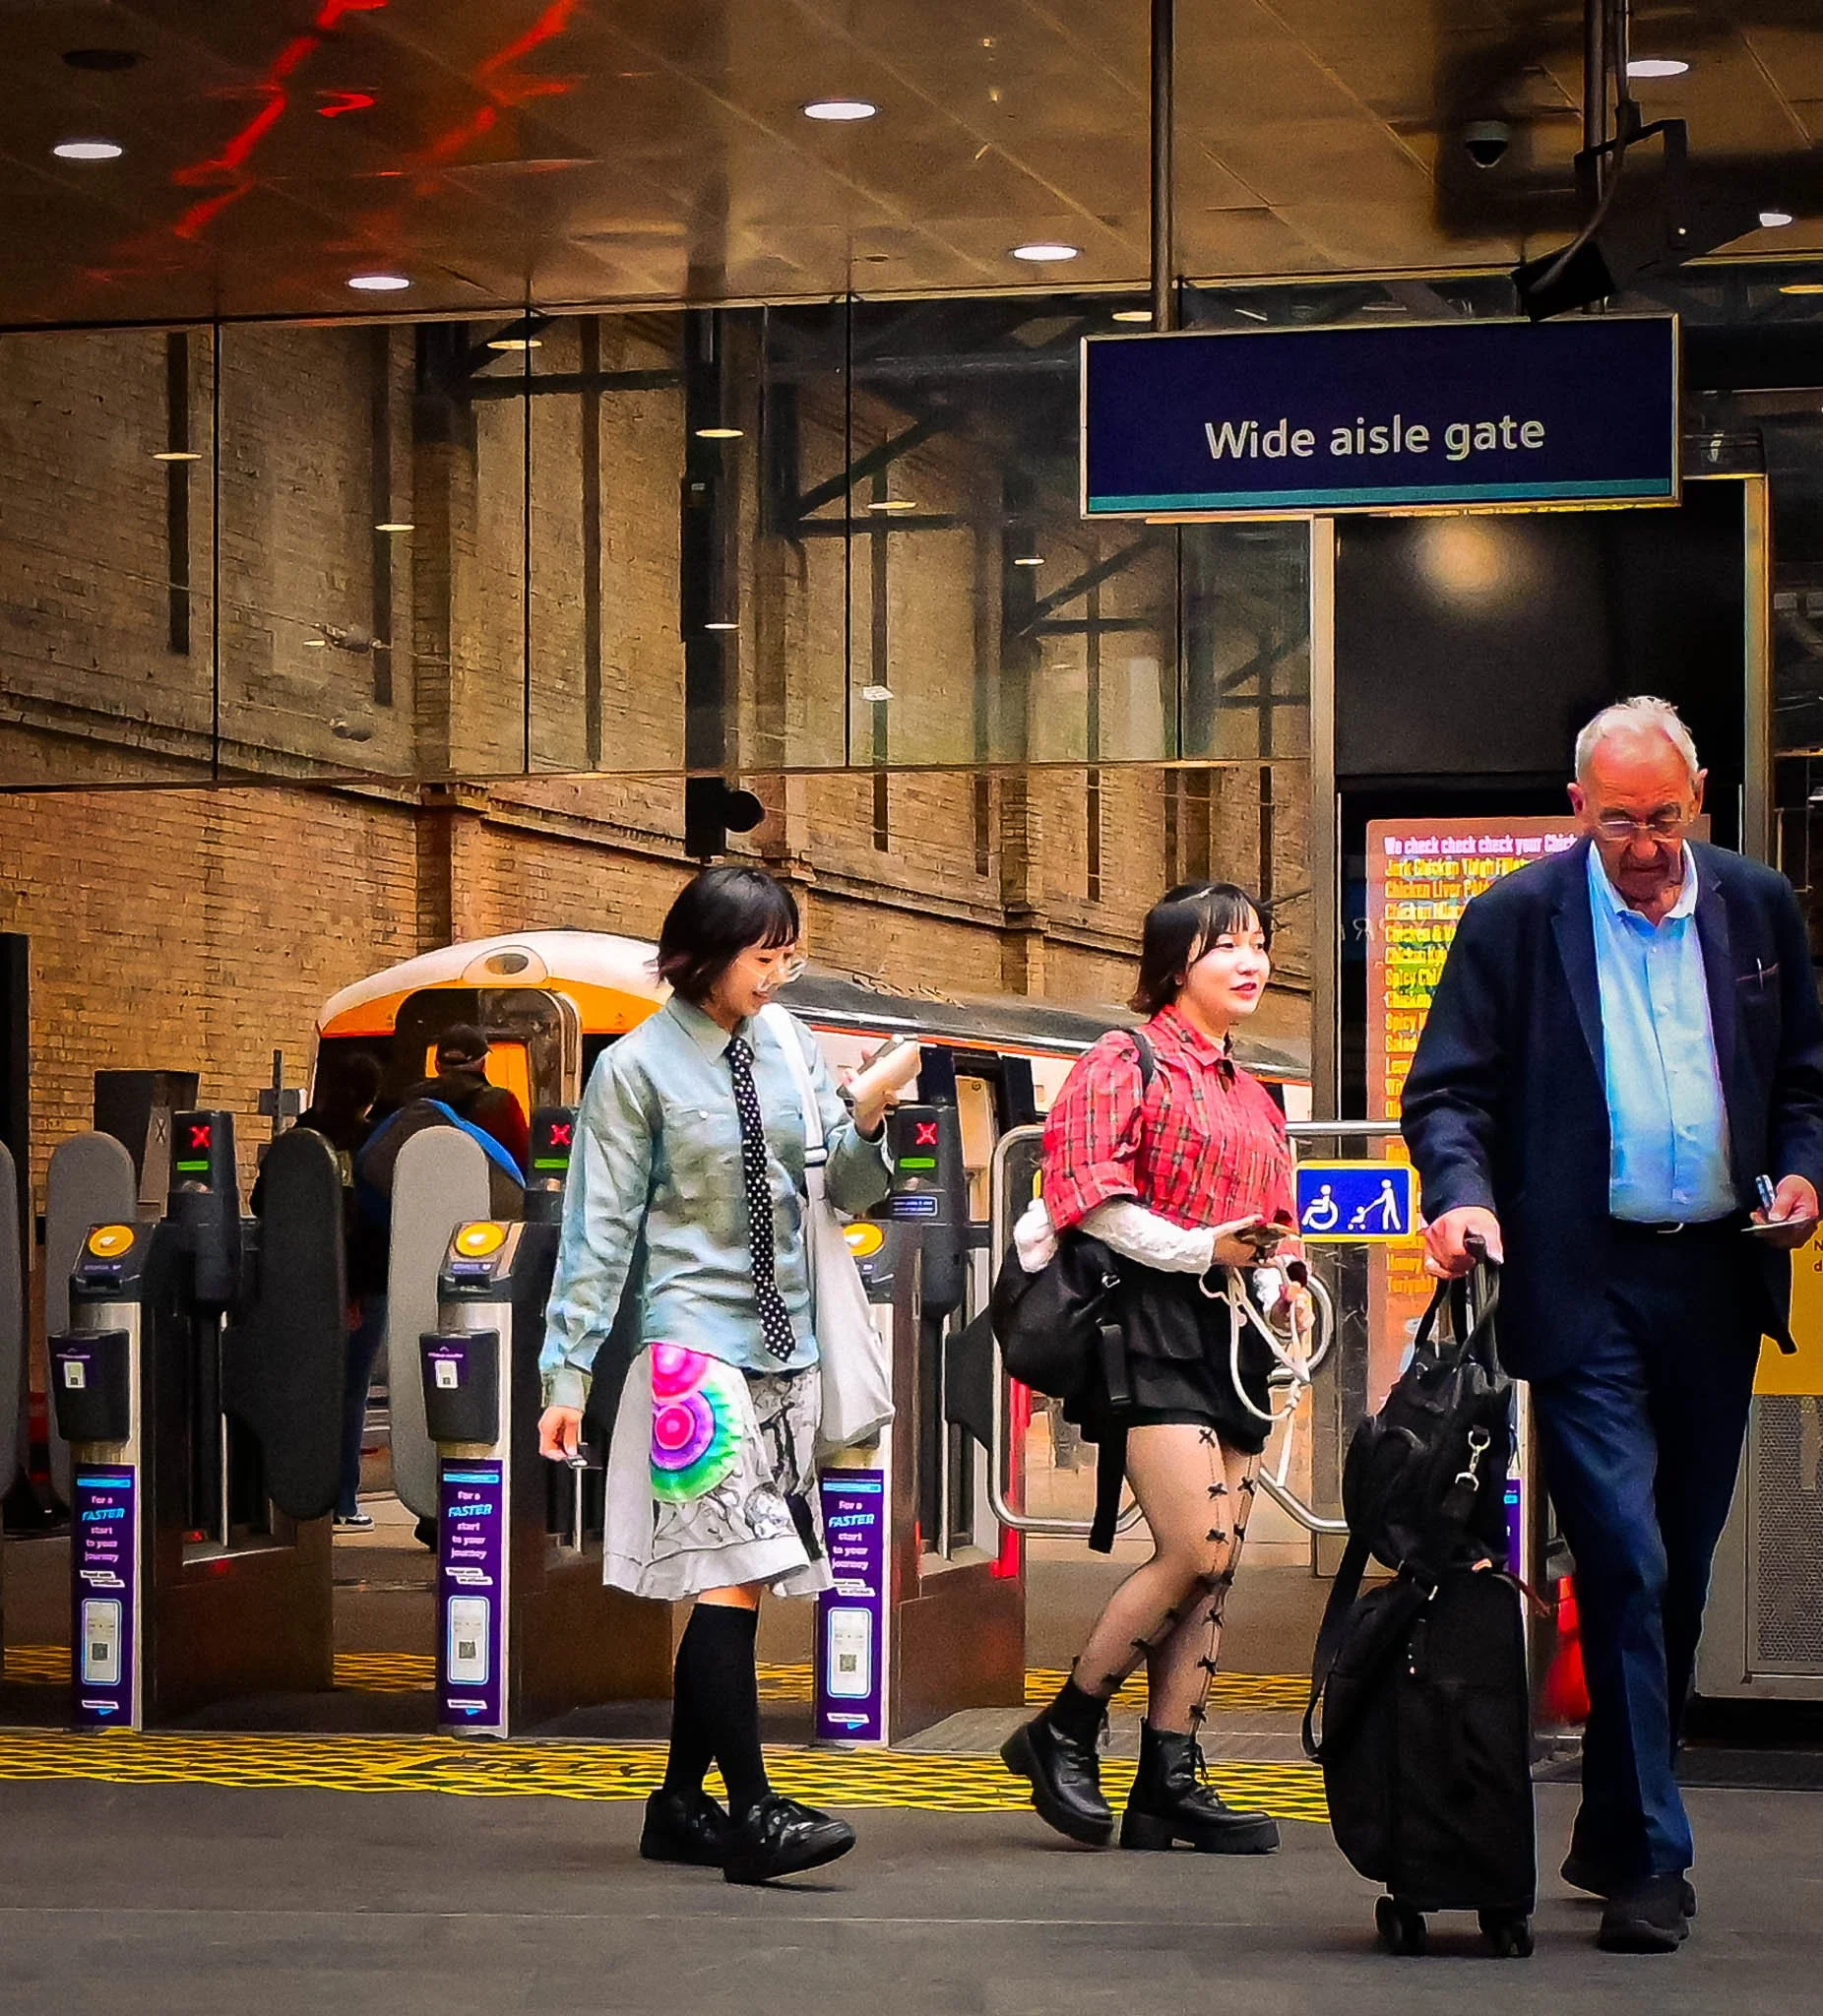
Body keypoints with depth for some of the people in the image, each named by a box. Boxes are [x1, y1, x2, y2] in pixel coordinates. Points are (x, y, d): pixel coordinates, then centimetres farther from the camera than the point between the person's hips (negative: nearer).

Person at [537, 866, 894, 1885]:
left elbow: (847, 1189, 13)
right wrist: (568, 1375, -9)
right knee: (735, 1570, -16)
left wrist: (868, 1123, -9)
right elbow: (600, 1229, -6)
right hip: (695, 1339, -6)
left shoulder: (789, 1045, 9)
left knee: (738, 1578, 7)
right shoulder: (638, 1068, -6)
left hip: (788, 1343, 6)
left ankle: (682, 1803, 15)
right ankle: (753, 1812, -18)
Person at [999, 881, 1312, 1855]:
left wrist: (1281, 1286, 7)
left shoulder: (1254, 1100, 23)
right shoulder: (1125, 1064, -2)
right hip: (1151, 1326, -8)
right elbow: (1090, 1198, -13)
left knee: (1216, 1567, 2)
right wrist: (1199, 1251, -20)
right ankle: (1062, 1733, -2)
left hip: (1232, 1339, 8)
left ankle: (1168, 1784, 5)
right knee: (1195, 1552, -17)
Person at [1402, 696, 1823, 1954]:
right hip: (1586, 1284, -4)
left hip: (1716, 1280, 4)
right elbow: (1450, 1088, -3)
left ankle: (1617, 1834, 24)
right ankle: (1649, 1859, -4)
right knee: (1626, 1564, -10)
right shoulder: (1516, 920, -2)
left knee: (1679, 1570, 11)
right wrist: (1463, 1193, -21)